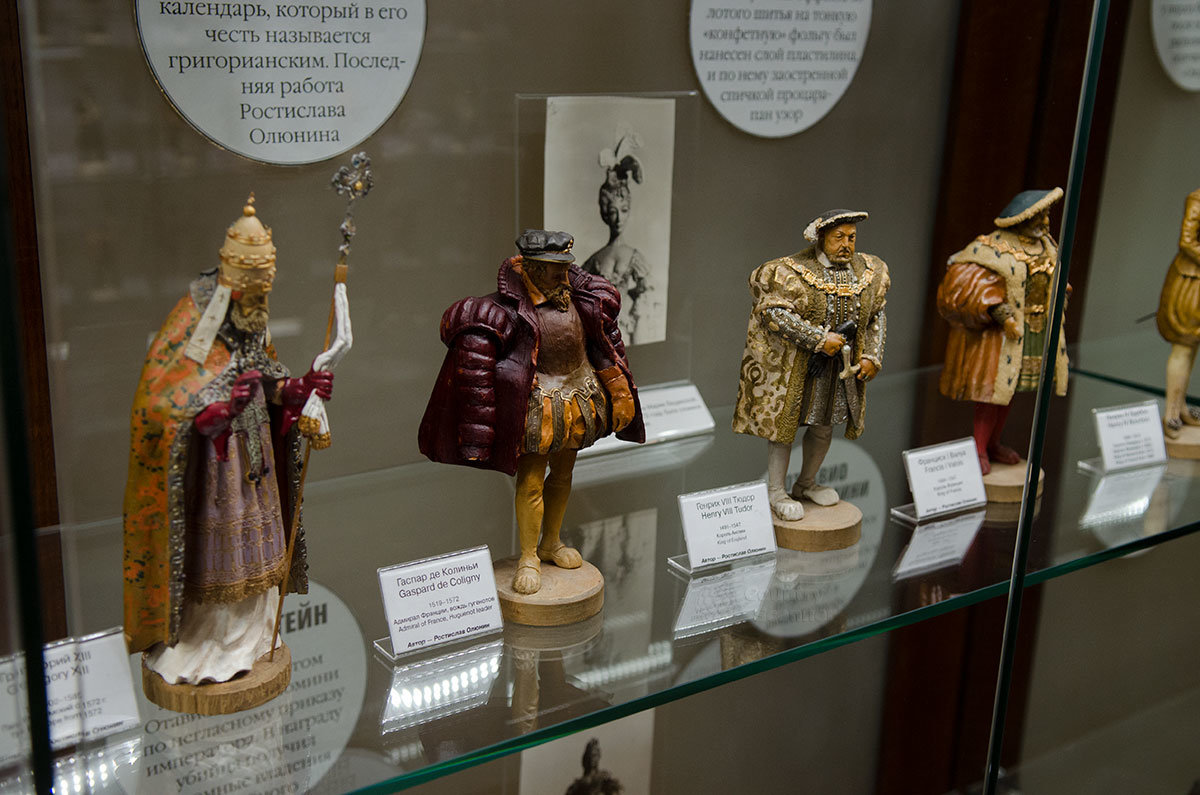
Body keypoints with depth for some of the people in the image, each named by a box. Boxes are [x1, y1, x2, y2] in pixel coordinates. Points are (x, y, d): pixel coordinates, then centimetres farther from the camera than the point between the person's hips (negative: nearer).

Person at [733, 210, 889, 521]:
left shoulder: (868, 272, 4)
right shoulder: (794, 271, -15)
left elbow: (876, 317, 13)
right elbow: (774, 311, -23)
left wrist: (872, 356, 0)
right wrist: (819, 339, -25)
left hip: (841, 366, 6)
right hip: (794, 364, -5)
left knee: (824, 426, 14)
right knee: (784, 422, 0)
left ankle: (806, 483, 33)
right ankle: (776, 491, 12)